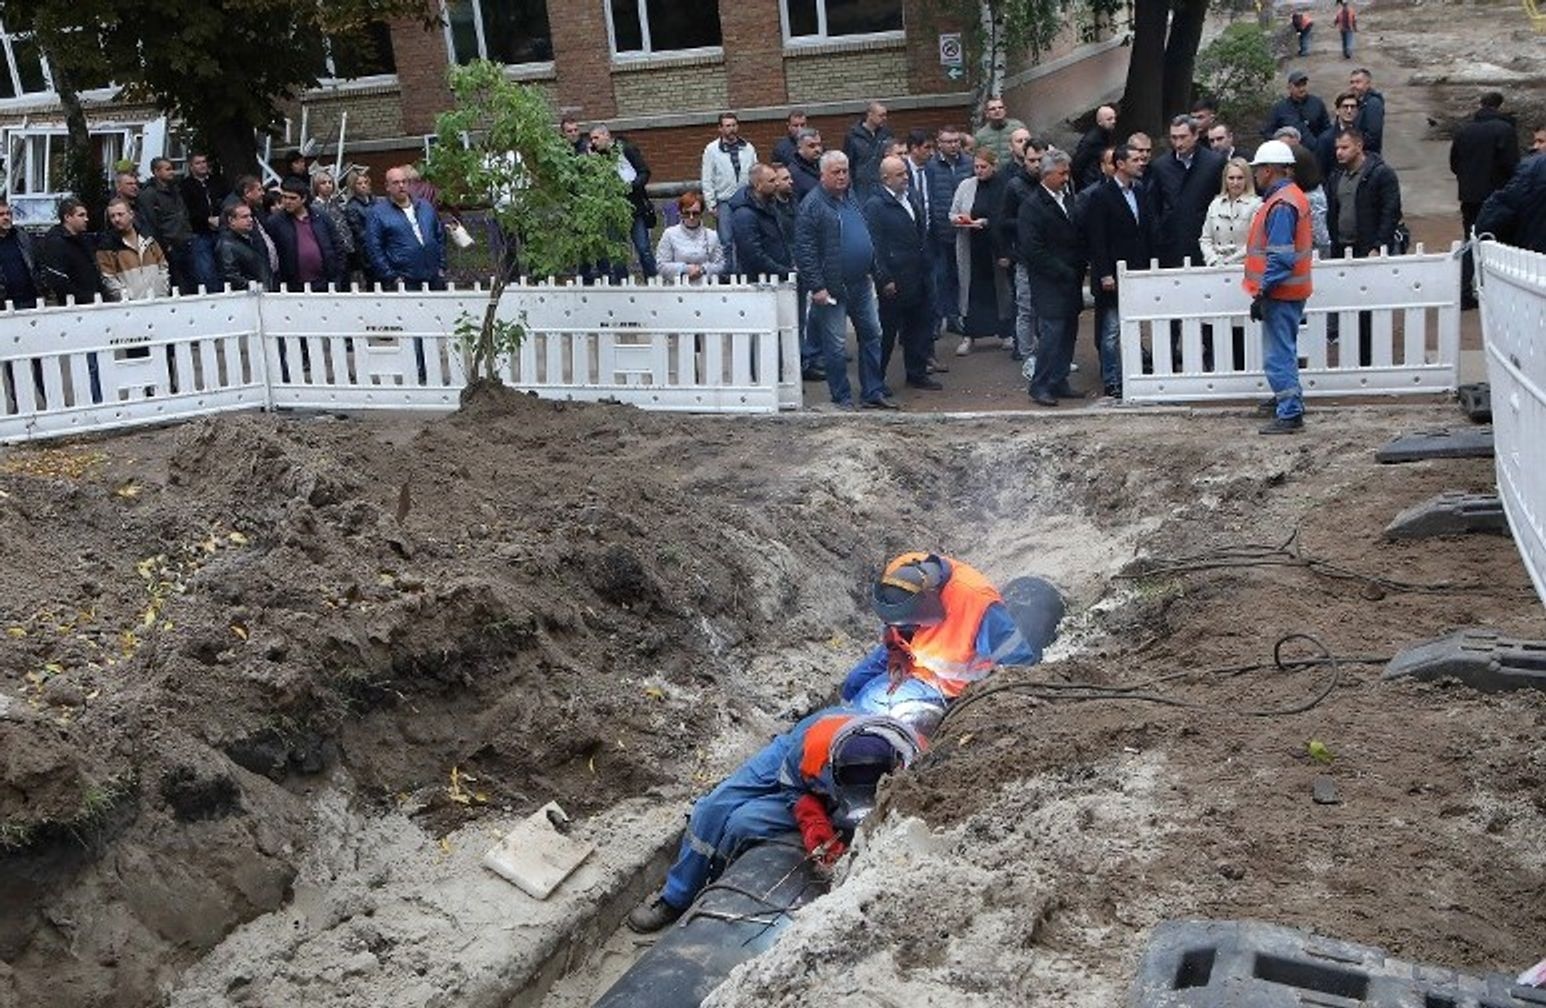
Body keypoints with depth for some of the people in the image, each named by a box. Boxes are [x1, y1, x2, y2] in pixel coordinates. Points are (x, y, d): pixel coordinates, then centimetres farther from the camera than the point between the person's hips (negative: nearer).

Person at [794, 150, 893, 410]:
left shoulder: (851, 198, 12)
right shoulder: (812, 205, -12)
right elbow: (804, 251, -16)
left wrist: (871, 270, 17)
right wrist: (816, 287, -20)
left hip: (861, 284, 7)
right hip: (833, 288, -7)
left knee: (872, 335, 10)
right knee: (835, 345, 1)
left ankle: (874, 392, 19)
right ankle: (842, 397, 13)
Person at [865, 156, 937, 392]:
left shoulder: (913, 196, 11)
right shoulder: (875, 205, -12)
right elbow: (875, 246, -15)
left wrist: (926, 268, 15)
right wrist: (885, 280, -17)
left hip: (918, 278, 7)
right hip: (894, 281, -7)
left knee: (918, 328, 14)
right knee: (886, 331, 1)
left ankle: (917, 373, 26)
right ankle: (876, 379, 12)